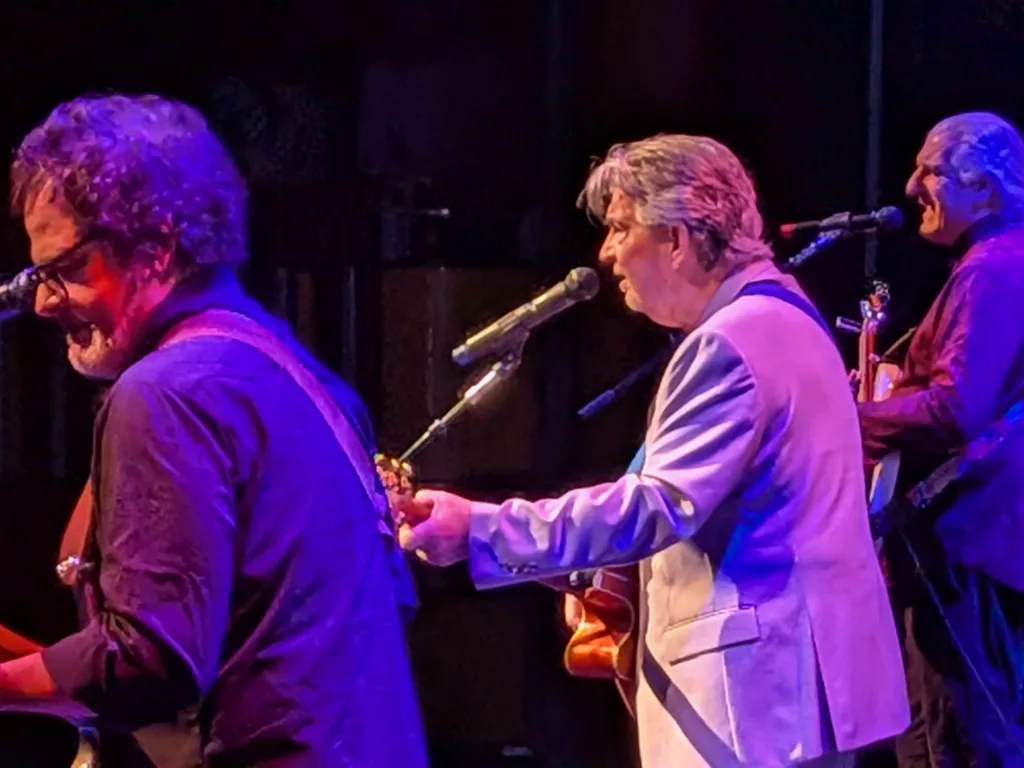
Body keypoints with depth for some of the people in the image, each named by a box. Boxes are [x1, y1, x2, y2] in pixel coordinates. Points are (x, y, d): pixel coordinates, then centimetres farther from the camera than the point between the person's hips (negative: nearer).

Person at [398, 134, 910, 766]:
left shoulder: (731, 343, -18)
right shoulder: (780, 317, 16)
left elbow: (654, 506, -25)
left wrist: (478, 529, -25)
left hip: (759, 688, -11)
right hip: (792, 676, 11)